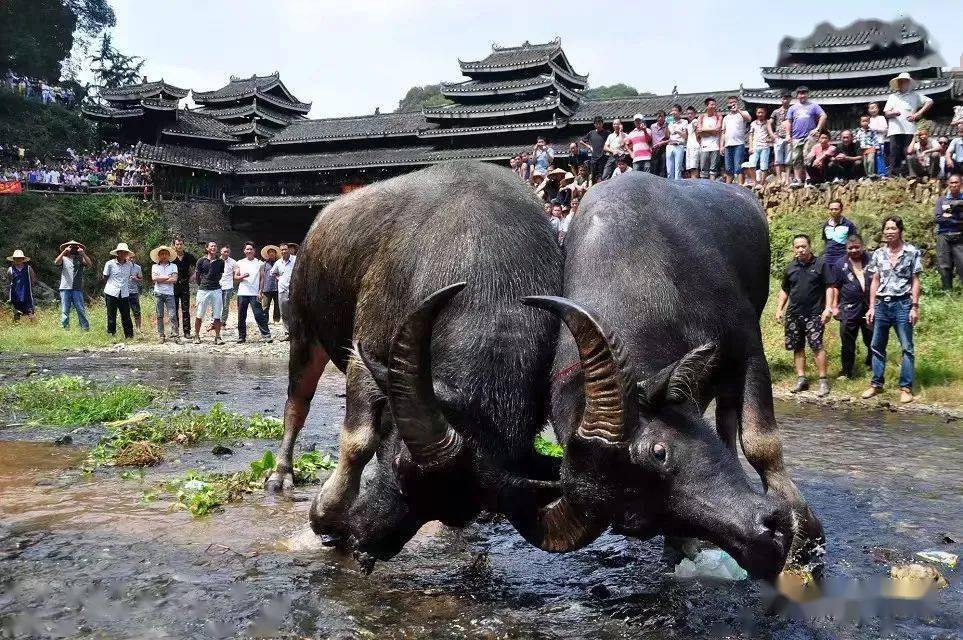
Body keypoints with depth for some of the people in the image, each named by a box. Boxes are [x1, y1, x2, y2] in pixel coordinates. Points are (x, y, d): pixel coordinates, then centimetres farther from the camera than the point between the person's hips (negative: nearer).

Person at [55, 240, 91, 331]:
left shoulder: (80, 259, 12)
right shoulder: (63, 258, 11)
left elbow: (90, 264, -5)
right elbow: (57, 262, -10)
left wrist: (83, 253, -11)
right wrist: (64, 251, -15)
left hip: (77, 289, 0)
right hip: (65, 288, 0)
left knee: (81, 310, -3)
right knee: (65, 311, 2)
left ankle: (86, 329, -1)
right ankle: (64, 329, 7)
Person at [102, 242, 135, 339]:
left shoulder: (130, 264, 7)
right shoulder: (110, 264, 0)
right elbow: (105, 278, 10)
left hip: (124, 294, 2)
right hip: (111, 294, -2)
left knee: (126, 316, 3)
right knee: (111, 317, 3)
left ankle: (129, 336, 8)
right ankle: (112, 335, 10)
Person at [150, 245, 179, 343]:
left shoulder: (173, 266, 7)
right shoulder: (154, 266, 9)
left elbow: (174, 280, -6)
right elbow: (154, 278, -7)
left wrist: (160, 280, -6)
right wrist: (167, 277, -6)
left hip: (169, 294, -1)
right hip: (158, 293, 1)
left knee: (172, 316, -7)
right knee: (159, 316, 4)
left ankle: (176, 335, -5)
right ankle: (161, 336, 9)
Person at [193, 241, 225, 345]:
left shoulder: (220, 262, 7)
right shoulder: (202, 261, 0)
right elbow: (196, 276, 9)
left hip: (216, 290, 2)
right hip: (203, 290, -2)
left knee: (217, 316, 1)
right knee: (200, 315, 2)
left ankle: (217, 337, 6)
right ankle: (196, 336, 14)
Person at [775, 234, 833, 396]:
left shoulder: (820, 265, -1)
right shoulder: (791, 268, 11)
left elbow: (829, 287, -3)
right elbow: (785, 290, 20)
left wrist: (828, 308, -12)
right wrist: (779, 309, 12)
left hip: (814, 313, -5)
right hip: (794, 313, 5)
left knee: (816, 345, -12)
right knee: (797, 347, 8)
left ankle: (823, 380, -6)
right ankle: (801, 379, 16)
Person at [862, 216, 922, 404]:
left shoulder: (912, 252, -1)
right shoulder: (878, 254, 9)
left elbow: (915, 282, -1)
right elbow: (875, 282, 12)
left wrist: (915, 307, -7)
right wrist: (871, 307, 7)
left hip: (902, 304, -4)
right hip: (881, 304, 4)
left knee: (907, 348, -2)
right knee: (877, 346, 8)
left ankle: (906, 388, 4)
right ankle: (876, 384, 18)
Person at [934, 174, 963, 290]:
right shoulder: (941, 200, 11)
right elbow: (939, 217, -1)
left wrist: (949, 216, -10)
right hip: (943, 237, 1)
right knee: (945, 267, 2)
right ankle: (947, 291, 8)